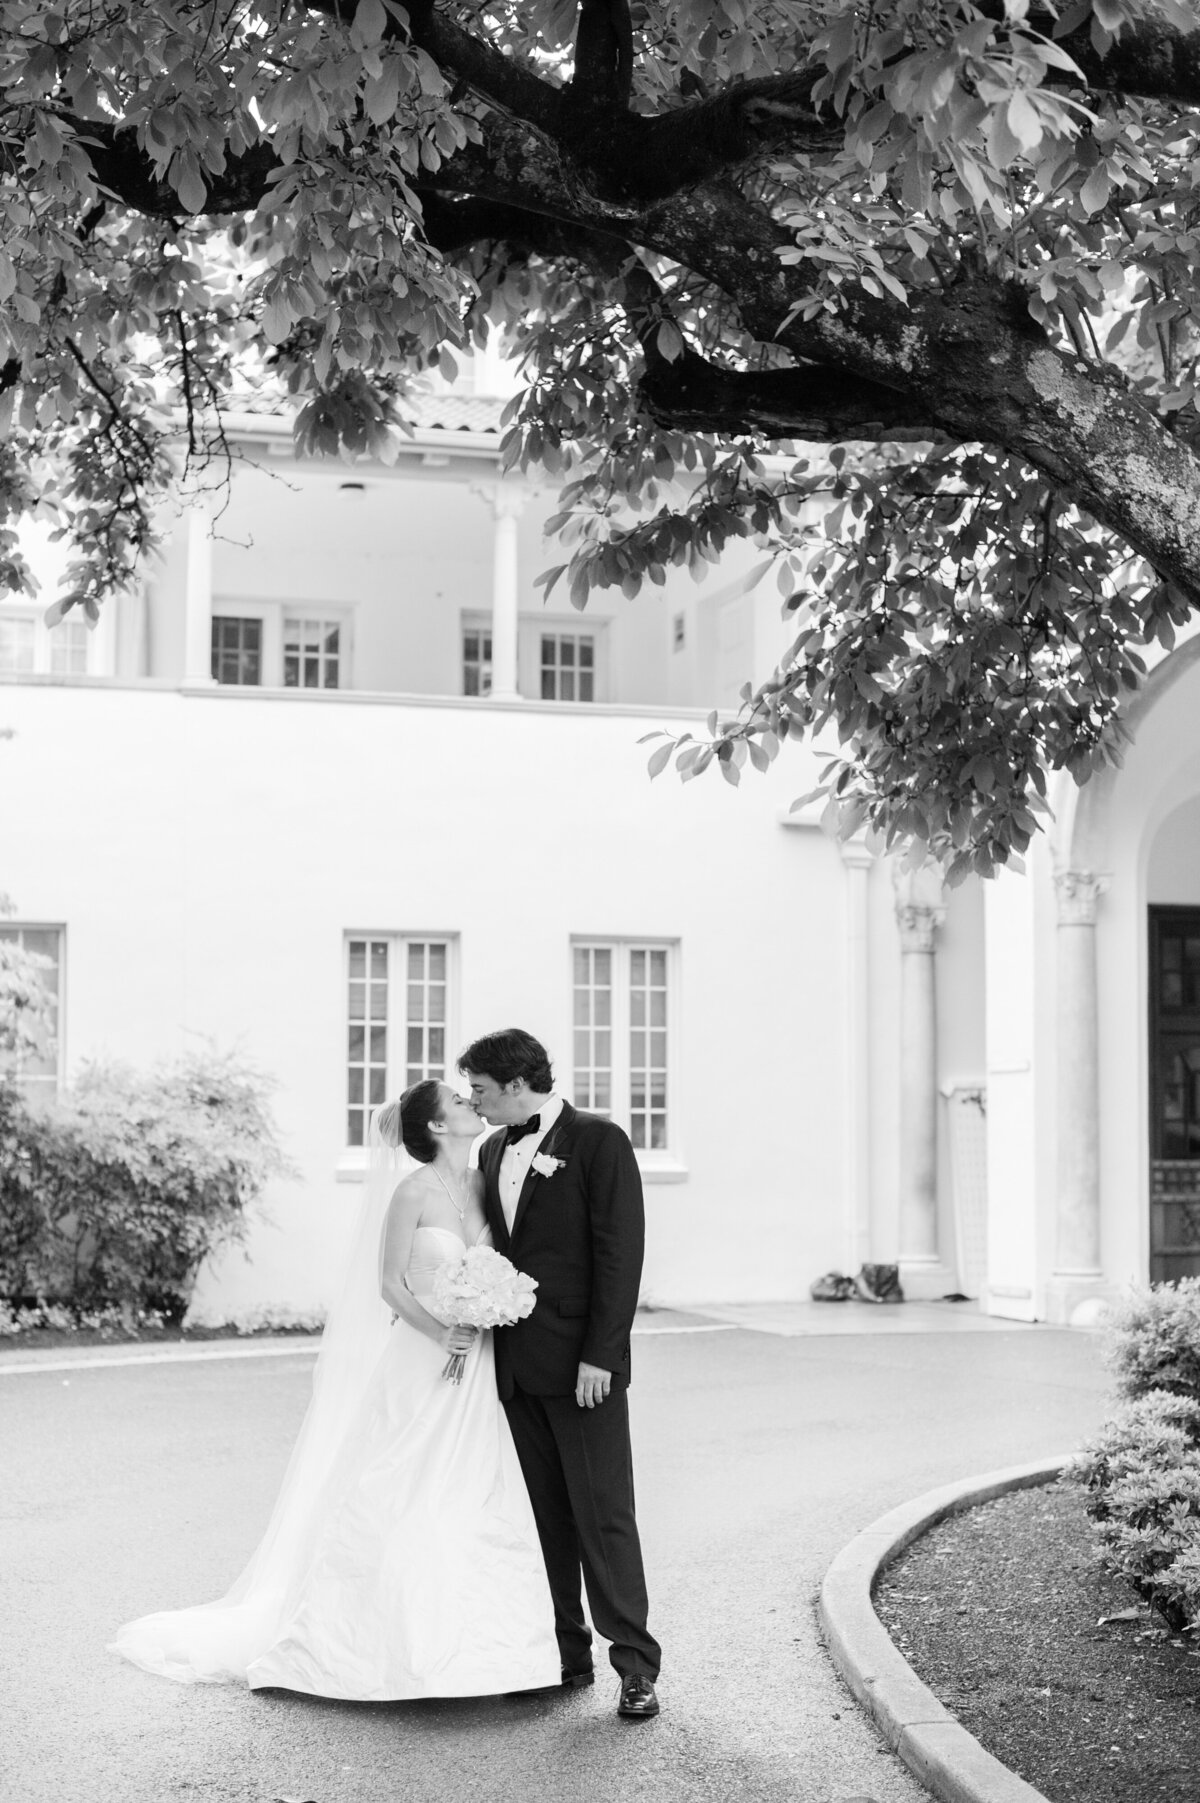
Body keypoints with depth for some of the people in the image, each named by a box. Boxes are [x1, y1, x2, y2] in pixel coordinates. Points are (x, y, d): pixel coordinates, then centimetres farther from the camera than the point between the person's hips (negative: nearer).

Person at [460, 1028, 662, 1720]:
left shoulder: (599, 1141, -7)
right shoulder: (493, 1151, 14)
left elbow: (621, 1254, -11)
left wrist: (599, 1356, -15)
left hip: (582, 1364, -6)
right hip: (517, 1364, 6)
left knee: (603, 1513, -5)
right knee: (545, 1515, 9)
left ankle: (636, 1663, 1)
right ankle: (566, 1655, 17)